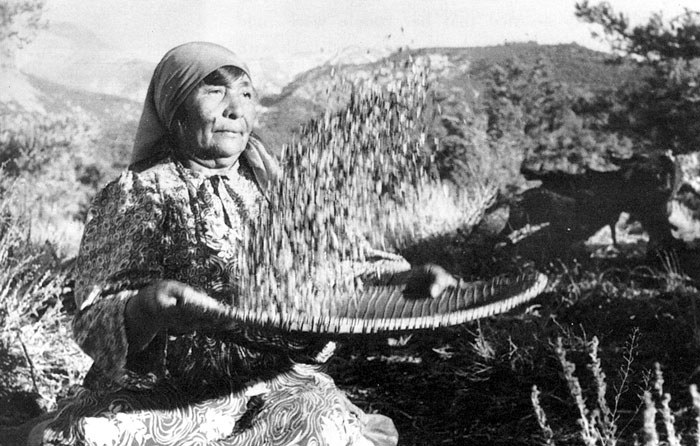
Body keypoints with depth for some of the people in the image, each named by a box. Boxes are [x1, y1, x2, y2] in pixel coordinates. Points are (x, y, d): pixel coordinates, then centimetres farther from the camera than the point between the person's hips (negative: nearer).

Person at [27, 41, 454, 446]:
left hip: (269, 383, 2)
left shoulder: (269, 186, 9)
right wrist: (149, 306, -28)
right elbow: (93, 325, -6)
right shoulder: (137, 193, 0)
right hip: (159, 395, -1)